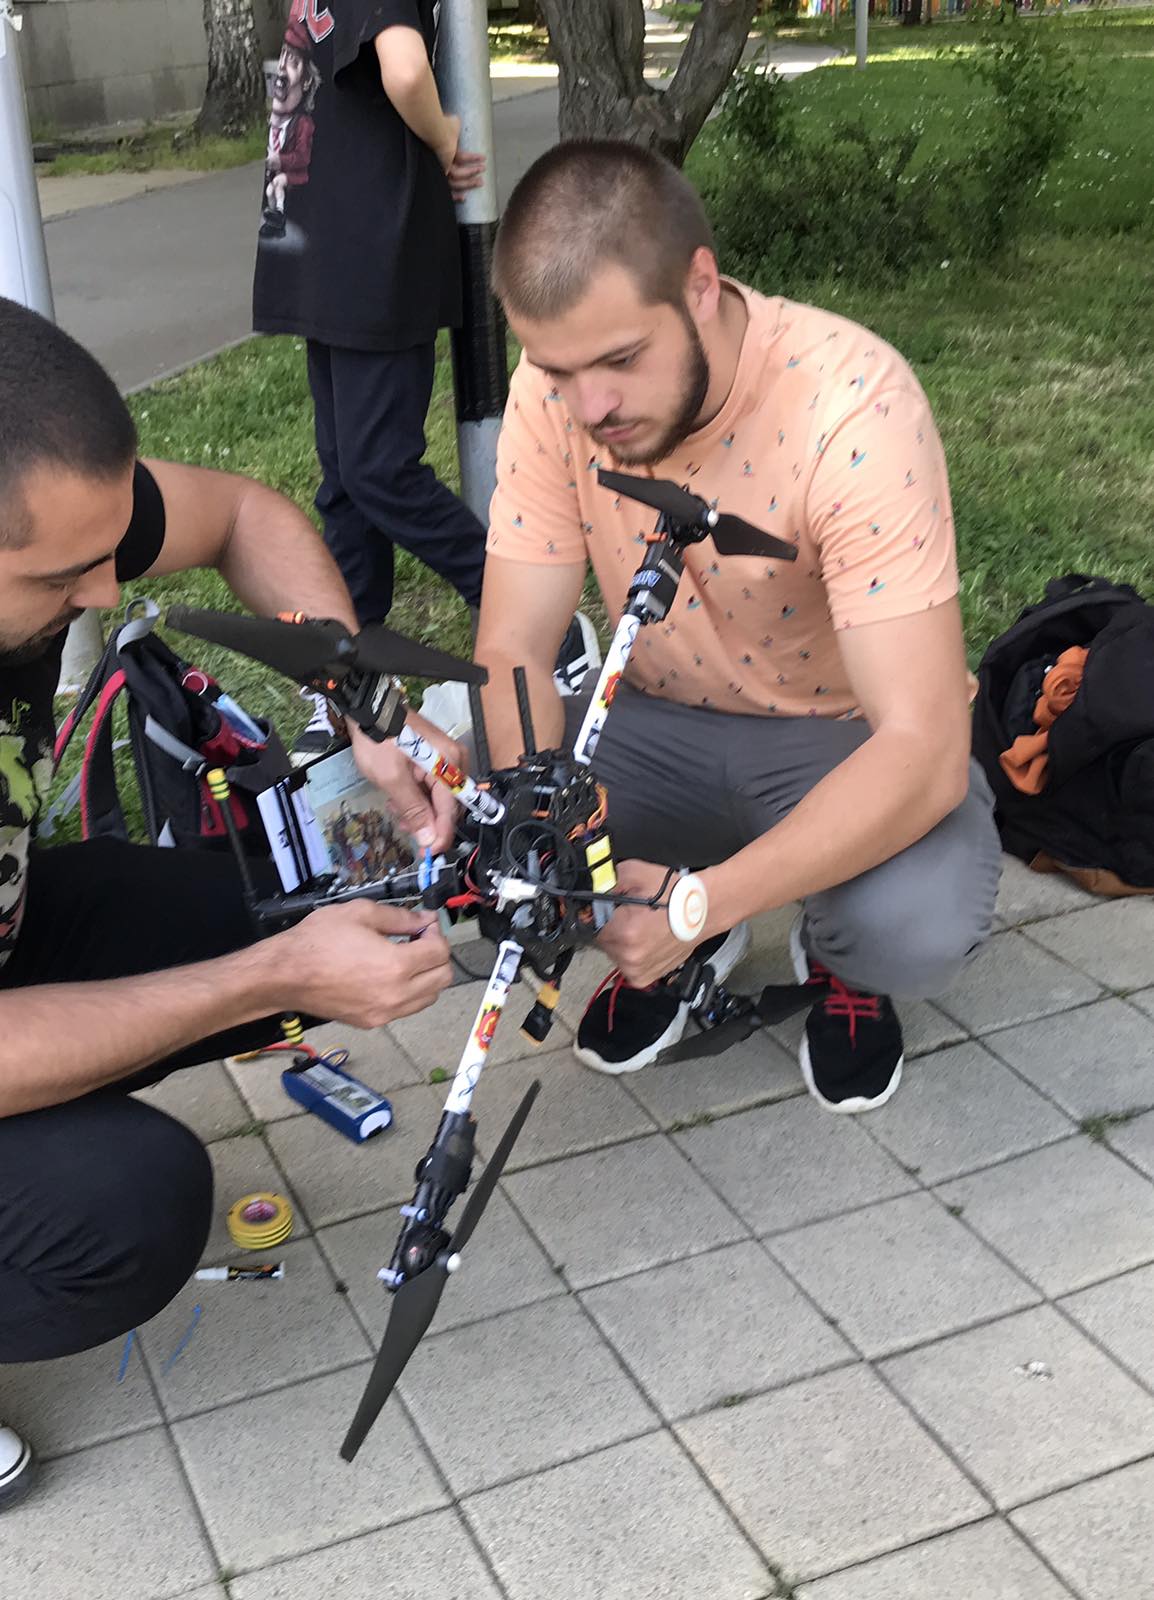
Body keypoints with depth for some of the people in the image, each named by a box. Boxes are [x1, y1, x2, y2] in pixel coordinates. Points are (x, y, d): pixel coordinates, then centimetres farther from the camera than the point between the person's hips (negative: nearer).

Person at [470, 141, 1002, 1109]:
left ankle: (838, 955, 5)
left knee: (919, 929, -35)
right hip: (662, 727, 4)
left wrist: (706, 899, -44)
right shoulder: (557, 390, -16)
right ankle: (675, 940, 9)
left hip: (850, 737, -3)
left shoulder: (853, 407, -30)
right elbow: (513, 652, -12)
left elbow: (922, 747, -32)